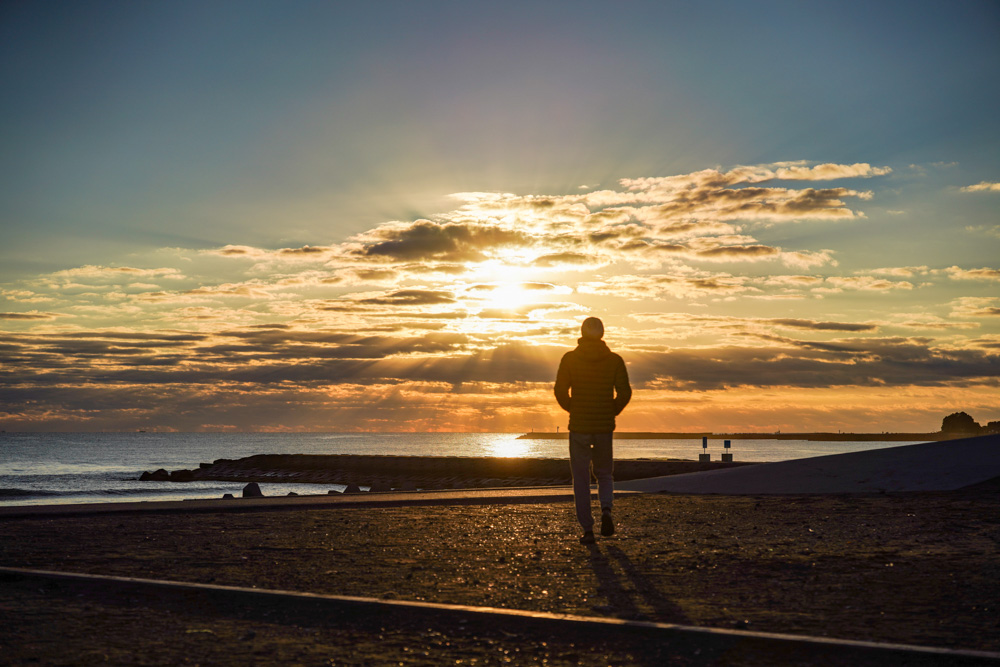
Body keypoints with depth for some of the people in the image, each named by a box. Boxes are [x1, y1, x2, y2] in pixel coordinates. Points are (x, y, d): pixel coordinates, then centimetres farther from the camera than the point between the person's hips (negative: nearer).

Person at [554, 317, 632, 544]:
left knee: (581, 480, 8)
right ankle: (606, 511, -9)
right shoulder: (615, 360, 0)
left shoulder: (569, 358, -3)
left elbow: (560, 391, -9)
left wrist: (573, 410, 10)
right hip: (605, 428, 1)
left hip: (579, 428, -1)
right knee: (605, 474, 18)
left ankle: (588, 530, 2)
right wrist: (612, 413, 9)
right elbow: (625, 392, -9)